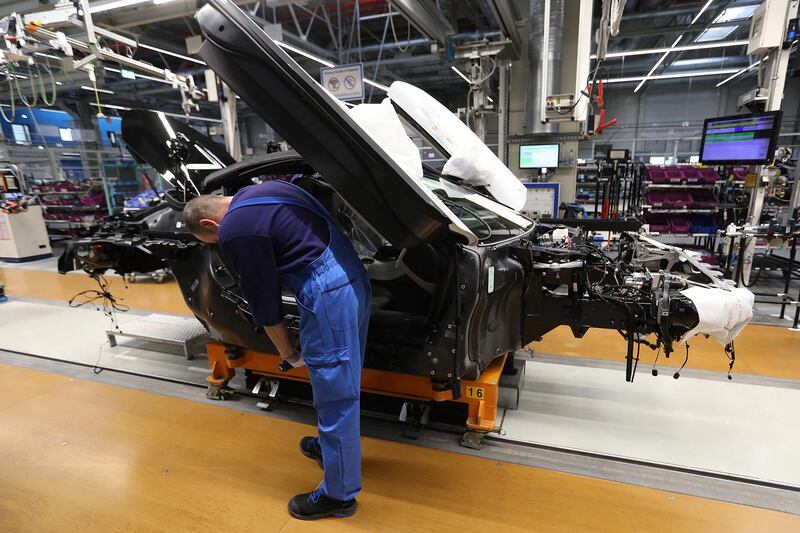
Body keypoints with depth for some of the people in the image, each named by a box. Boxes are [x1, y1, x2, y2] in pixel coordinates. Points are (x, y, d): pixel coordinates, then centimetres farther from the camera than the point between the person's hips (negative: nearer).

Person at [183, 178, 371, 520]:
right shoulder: (259, 191, 18)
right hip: (352, 274, 10)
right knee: (341, 385, 25)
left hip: (327, 291, -10)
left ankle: (339, 494, 24)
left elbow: (265, 300, -5)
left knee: (334, 397, 5)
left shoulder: (235, 231, -9)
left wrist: (288, 353, 10)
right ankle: (333, 447, 48)